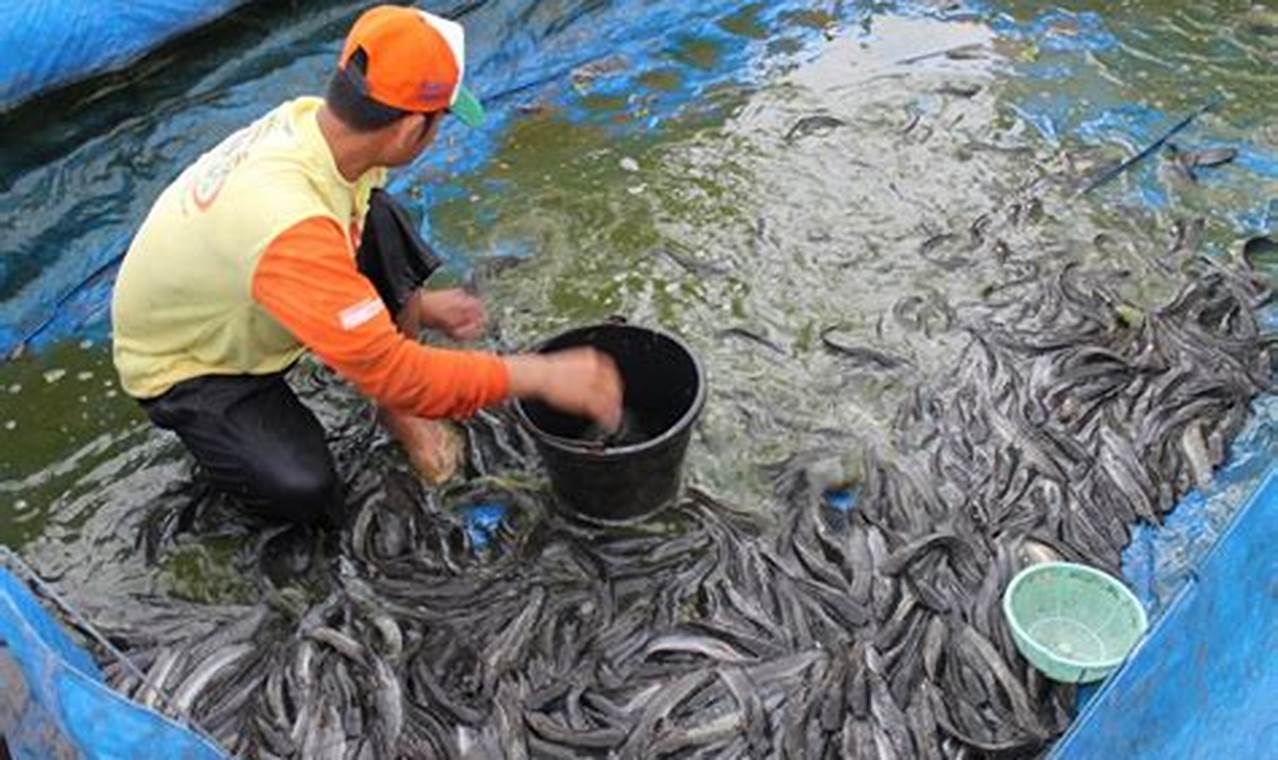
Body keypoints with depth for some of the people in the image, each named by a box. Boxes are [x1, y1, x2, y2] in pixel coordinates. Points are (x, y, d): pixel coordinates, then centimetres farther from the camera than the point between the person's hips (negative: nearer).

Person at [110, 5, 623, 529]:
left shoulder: (311, 120, -17)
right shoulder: (289, 225, -42)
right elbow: (391, 371, -37)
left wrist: (412, 304, 1)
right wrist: (540, 376, -33)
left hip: (243, 314, 7)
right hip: (182, 367, -7)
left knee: (379, 223, -16)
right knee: (304, 490, -29)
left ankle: (397, 408, -1)